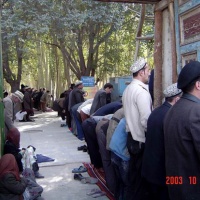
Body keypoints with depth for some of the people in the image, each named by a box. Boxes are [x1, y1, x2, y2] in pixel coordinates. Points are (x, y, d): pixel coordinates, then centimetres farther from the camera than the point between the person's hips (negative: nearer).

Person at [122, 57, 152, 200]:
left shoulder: (128, 89, 9)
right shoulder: (142, 91, -19)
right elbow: (146, 121, -24)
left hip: (132, 137, 9)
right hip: (141, 140, -9)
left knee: (134, 175, 19)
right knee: (140, 177, 4)